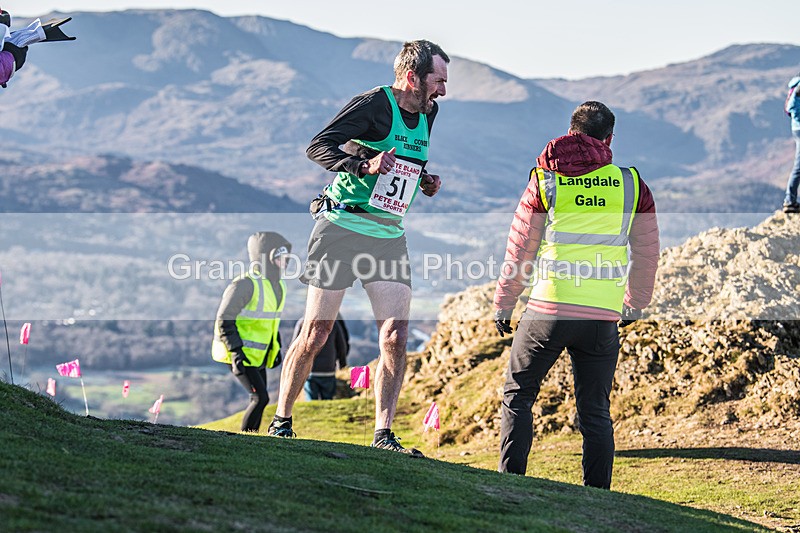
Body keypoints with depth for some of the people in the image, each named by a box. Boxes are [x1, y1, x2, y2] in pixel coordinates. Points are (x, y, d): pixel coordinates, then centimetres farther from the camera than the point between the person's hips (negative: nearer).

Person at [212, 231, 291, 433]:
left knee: (259, 399, 9)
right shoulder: (245, 285, -20)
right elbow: (224, 319, -20)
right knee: (260, 398, -14)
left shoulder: (278, 286, 8)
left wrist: (276, 348, 19)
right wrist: (236, 352, -25)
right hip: (239, 354, -9)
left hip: (257, 355, 9)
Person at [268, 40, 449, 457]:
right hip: (342, 228, -6)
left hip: (389, 236, 6)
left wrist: (425, 183, 9)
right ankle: (281, 421, 13)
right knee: (316, 333, -2)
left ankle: (383, 435, -2)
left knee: (396, 337, -6)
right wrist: (364, 165, -28)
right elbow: (317, 147, -15)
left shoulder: (427, 114, 13)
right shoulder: (373, 104, -11)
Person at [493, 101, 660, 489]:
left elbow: (519, 250, 6)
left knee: (517, 396, 12)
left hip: (549, 310, -2)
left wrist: (502, 305, 17)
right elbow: (647, 252, 15)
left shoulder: (545, 180, 3)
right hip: (604, 318, 2)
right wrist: (635, 305, 30)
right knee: (594, 410, 11)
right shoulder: (632, 184, 7)